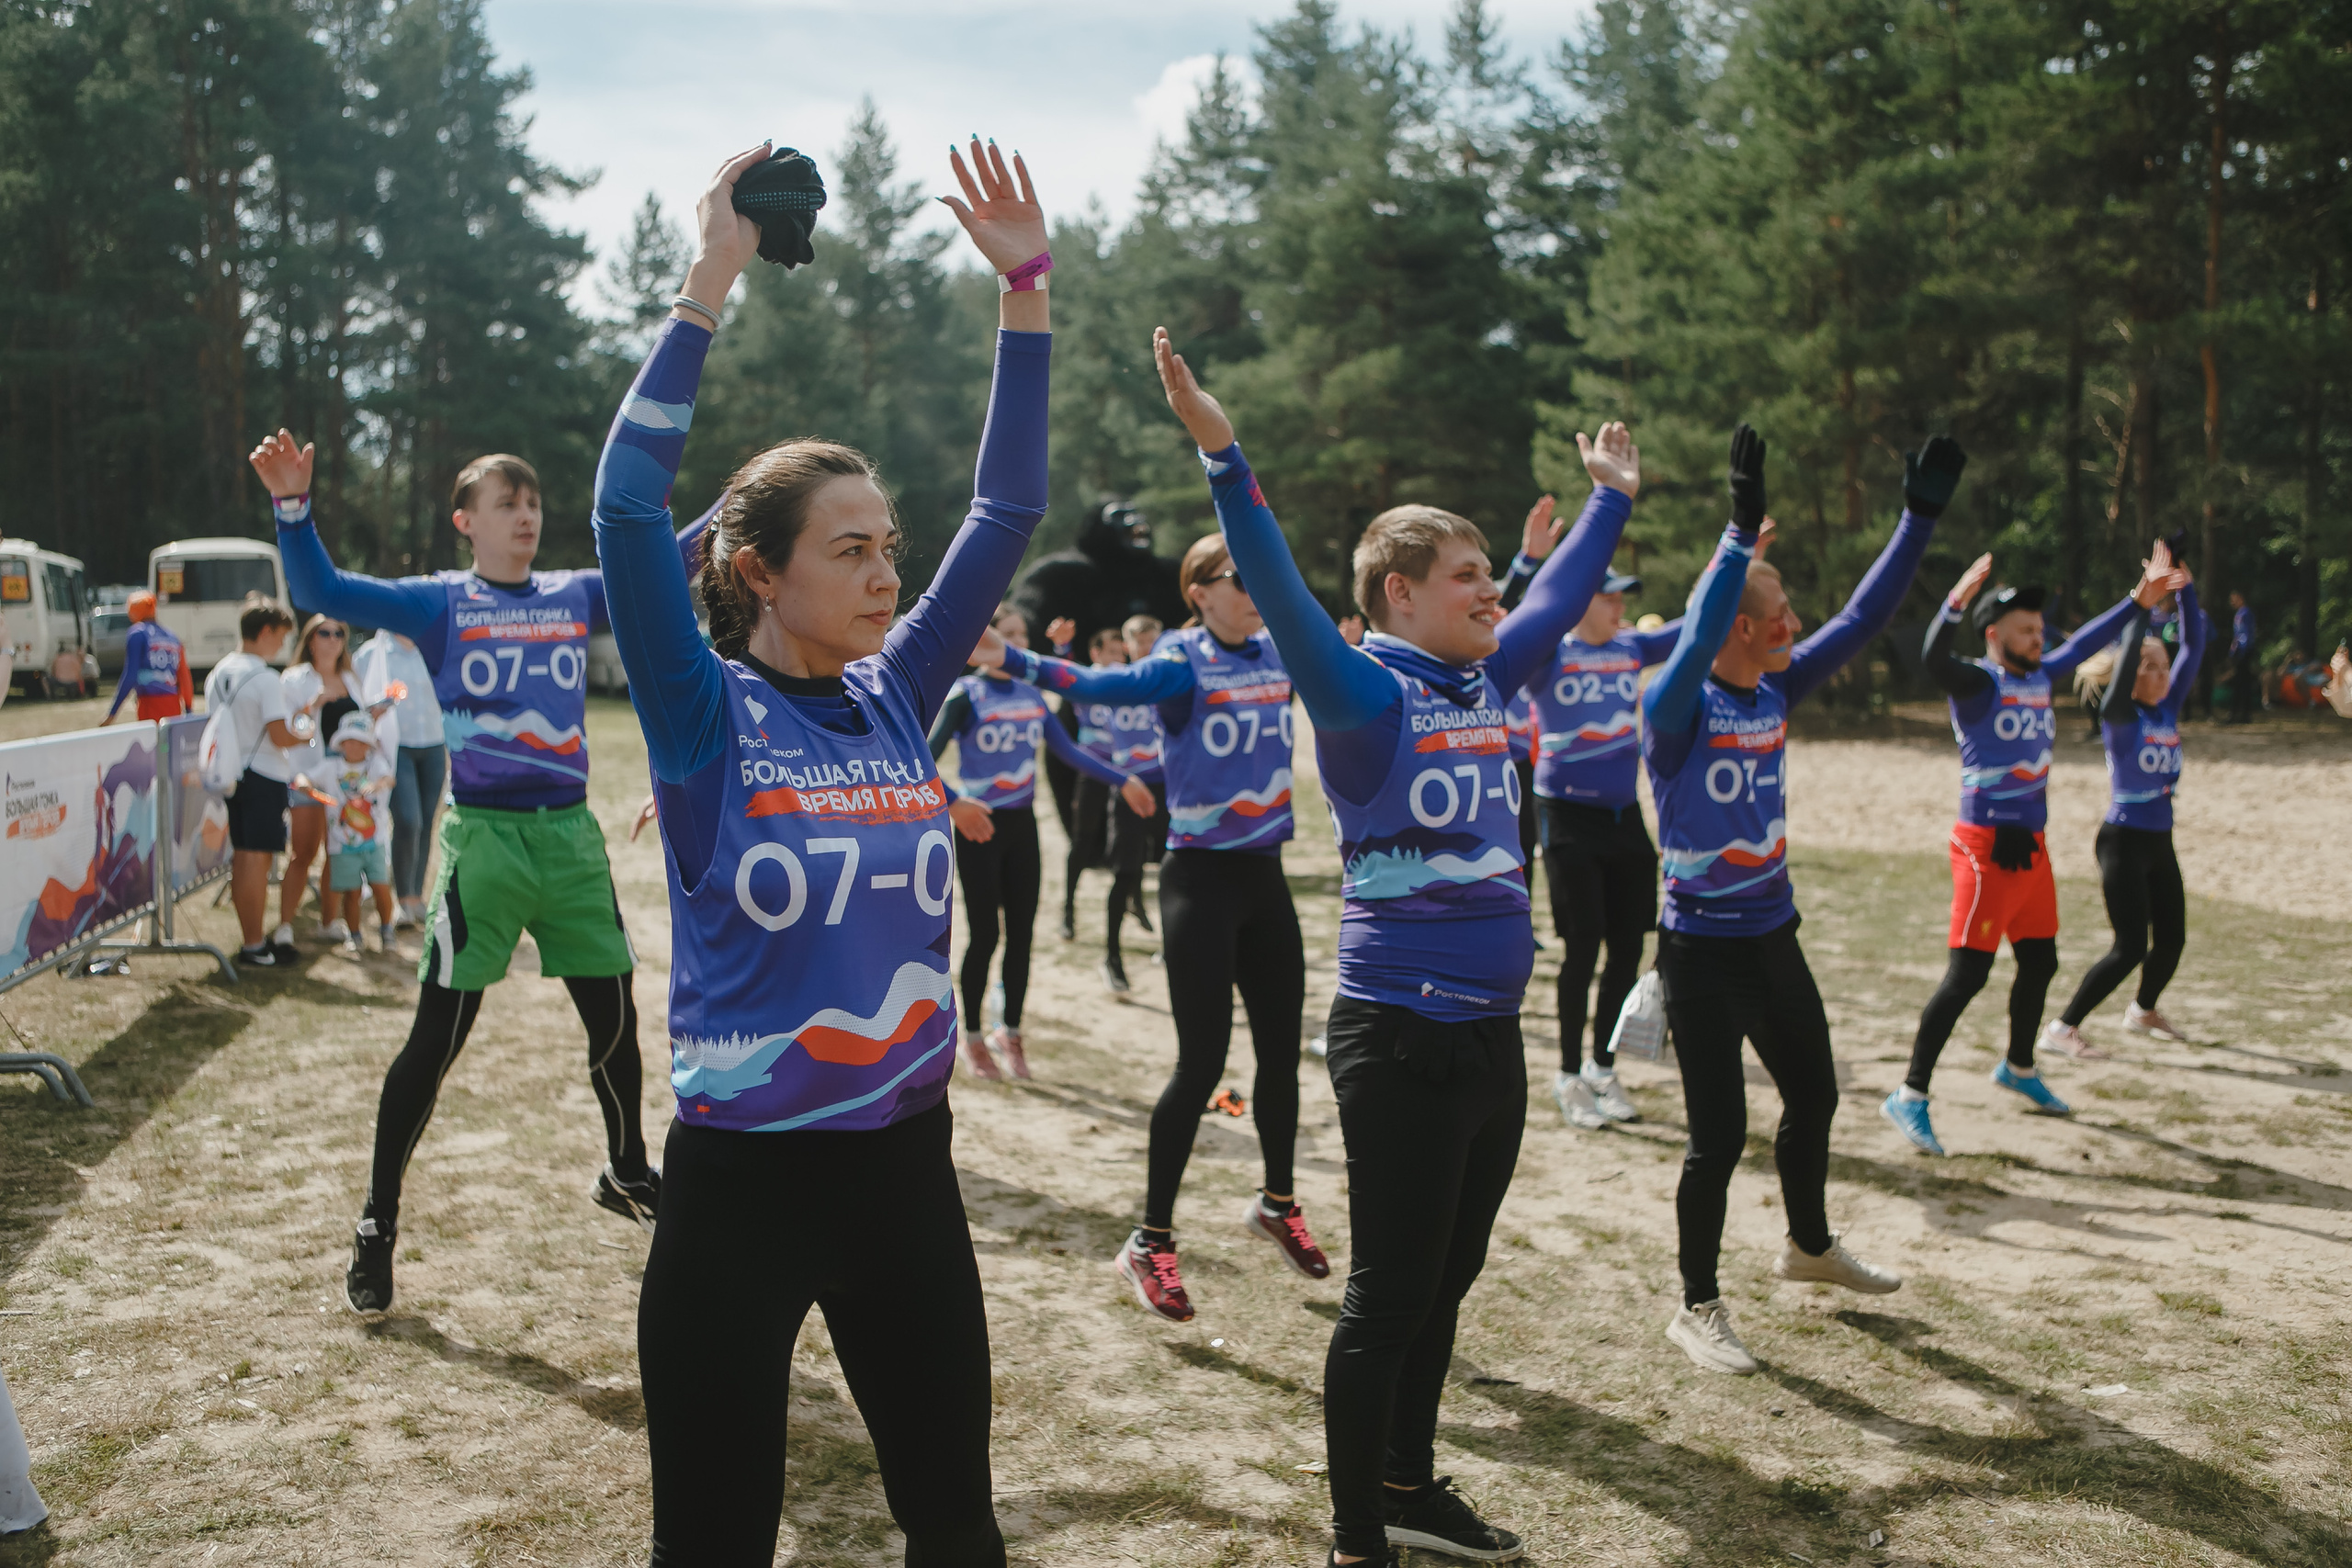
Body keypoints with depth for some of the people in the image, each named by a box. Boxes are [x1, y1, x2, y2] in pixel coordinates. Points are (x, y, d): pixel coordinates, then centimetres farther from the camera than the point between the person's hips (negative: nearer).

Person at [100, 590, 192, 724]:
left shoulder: (137, 634, -1)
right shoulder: (171, 636, 16)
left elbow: (130, 676, -8)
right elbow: (185, 678, 16)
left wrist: (111, 714, -6)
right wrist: (189, 712, 22)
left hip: (150, 703, -6)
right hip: (173, 703, 6)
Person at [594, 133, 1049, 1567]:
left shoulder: (896, 700, 3)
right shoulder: (708, 717, -8)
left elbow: (1007, 513, 2)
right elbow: (629, 507, -20)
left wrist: (1026, 292, -4)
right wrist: (711, 283, -20)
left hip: (903, 1161, 4)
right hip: (741, 1175, -4)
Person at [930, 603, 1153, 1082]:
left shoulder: (1031, 694, 7)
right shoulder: (965, 694, -11)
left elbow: (1067, 749, 13)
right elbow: (926, 758, -20)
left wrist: (1120, 780, 9)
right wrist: (953, 803, -34)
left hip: (1021, 825, 5)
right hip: (979, 826, -5)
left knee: (1021, 932, 7)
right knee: (985, 934, 0)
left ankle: (1010, 1033, 21)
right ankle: (973, 1037, 15)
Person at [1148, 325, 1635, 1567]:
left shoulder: (1482, 685, 9)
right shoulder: (1364, 696, -13)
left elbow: (1561, 595, 24)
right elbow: (1282, 596, -28)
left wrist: (1611, 496, 35)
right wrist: (1223, 460, -37)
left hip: (1490, 1034, 8)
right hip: (1401, 1038, -8)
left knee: (1444, 1281, 19)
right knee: (1387, 1298, 2)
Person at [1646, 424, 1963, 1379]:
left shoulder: (1776, 691, 2)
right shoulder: (1676, 708, -18)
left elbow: (1863, 619, 5)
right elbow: (1698, 636, -38)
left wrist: (1921, 516, 1)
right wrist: (1741, 526, -44)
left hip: (1772, 937, 8)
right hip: (1702, 950, -8)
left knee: (1814, 1095, 22)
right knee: (1719, 1135, -3)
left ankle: (1809, 1245, 47)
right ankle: (1698, 1308, 15)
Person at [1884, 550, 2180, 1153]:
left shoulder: (2040, 676, 11)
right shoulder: (1977, 681, -12)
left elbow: (2082, 644, 30)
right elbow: (1932, 661, -33)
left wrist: (2137, 600, 34)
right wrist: (1955, 603, -49)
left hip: (2032, 846, 9)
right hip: (1987, 847, -8)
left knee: (2039, 963, 19)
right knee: (1966, 975, -11)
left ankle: (2018, 1068, 41)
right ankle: (1909, 1096, -7)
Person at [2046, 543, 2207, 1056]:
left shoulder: (2169, 709, 5)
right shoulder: (2119, 715, -12)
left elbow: (2194, 646, 1)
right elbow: (2128, 653, -25)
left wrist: (2185, 589, -9)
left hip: (2160, 841, 7)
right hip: (2123, 840, -7)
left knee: (2172, 938, 15)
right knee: (2131, 947, -11)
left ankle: (2143, 1011, 40)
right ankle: (2062, 1028, -5)